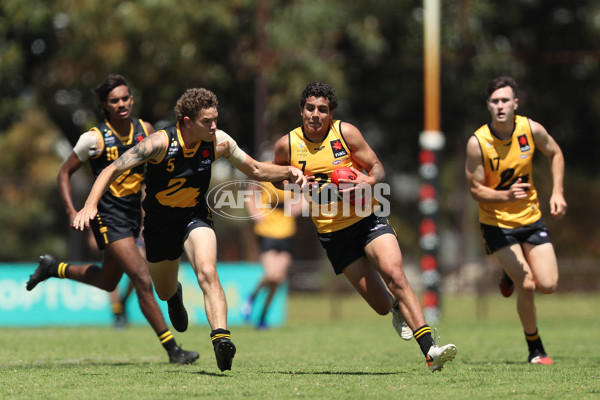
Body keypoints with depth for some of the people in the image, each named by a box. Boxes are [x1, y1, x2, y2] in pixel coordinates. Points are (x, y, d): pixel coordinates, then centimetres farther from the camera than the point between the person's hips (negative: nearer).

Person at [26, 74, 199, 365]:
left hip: (133, 213, 7)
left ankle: (54, 268, 45)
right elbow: (64, 173, -3)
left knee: (107, 282, 22)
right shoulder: (95, 139, -12)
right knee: (142, 280, -16)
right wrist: (72, 211, -13)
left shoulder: (145, 130, 0)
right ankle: (172, 349, -12)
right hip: (108, 216, -7)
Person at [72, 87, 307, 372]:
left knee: (207, 272, -31)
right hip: (159, 224, 0)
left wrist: (288, 172, -16)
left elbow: (255, 170, 2)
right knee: (165, 292, 20)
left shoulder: (219, 142, -14)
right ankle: (176, 295, 59)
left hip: (195, 218, 0)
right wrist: (90, 204, -39)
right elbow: (113, 170, -25)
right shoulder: (161, 143, -26)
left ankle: (221, 337, -40)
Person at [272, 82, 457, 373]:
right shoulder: (287, 145, -2)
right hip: (333, 233, 1)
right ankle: (398, 309, 36)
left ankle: (429, 349, -28)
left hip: (367, 218, -1)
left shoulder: (346, 133, -5)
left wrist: (370, 181, -23)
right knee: (382, 305, -4)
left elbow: (377, 168, -1)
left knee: (394, 275, -25)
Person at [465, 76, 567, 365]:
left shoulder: (531, 129, -11)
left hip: (531, 218, 3)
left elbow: (555, 154, 10)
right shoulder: (477, 142, -19)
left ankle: (514, 274, 29)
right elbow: (476, 190, -12)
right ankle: (535, 349, 6)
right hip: (497, 223, -3)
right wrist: (506, 195, -31)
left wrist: (557, 192, -2)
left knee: (548, 285, -6)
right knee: (526, 286, -15)